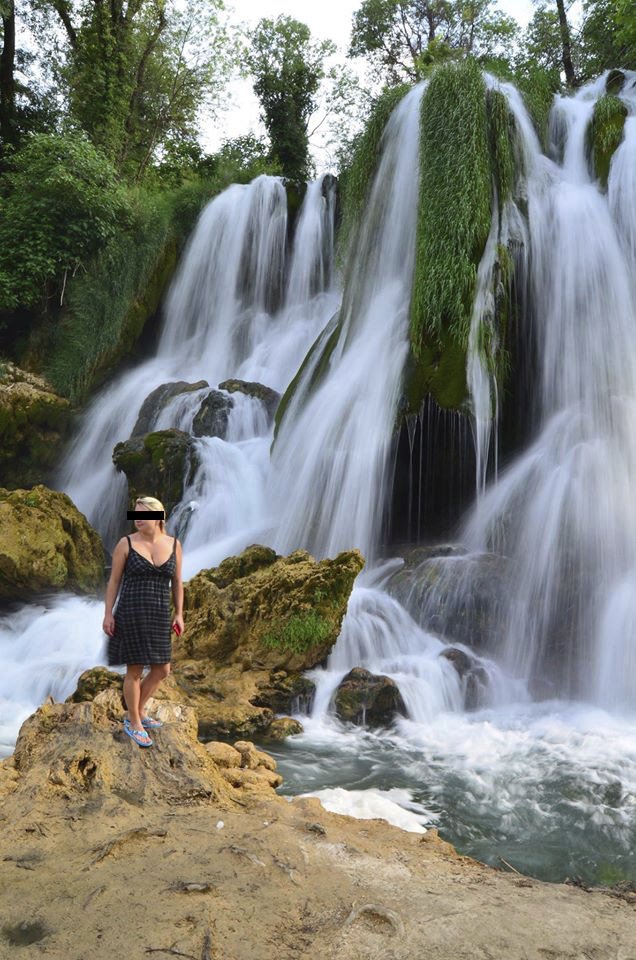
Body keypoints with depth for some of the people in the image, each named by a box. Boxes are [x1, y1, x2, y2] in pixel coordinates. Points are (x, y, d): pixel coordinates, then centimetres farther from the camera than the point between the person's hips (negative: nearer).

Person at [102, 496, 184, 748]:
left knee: (162, 670, 10)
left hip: (159, 616, 4)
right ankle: (134, 723, 21)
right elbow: (114, 580, -2)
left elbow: (177, 582, 8)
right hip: (131, 614, -4)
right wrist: (108, 614, -7)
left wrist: (179, 614, 4)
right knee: (135, 670, 3)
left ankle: (138, 712, 32)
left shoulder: (174, 545, 3)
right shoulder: (126, 543, -5)